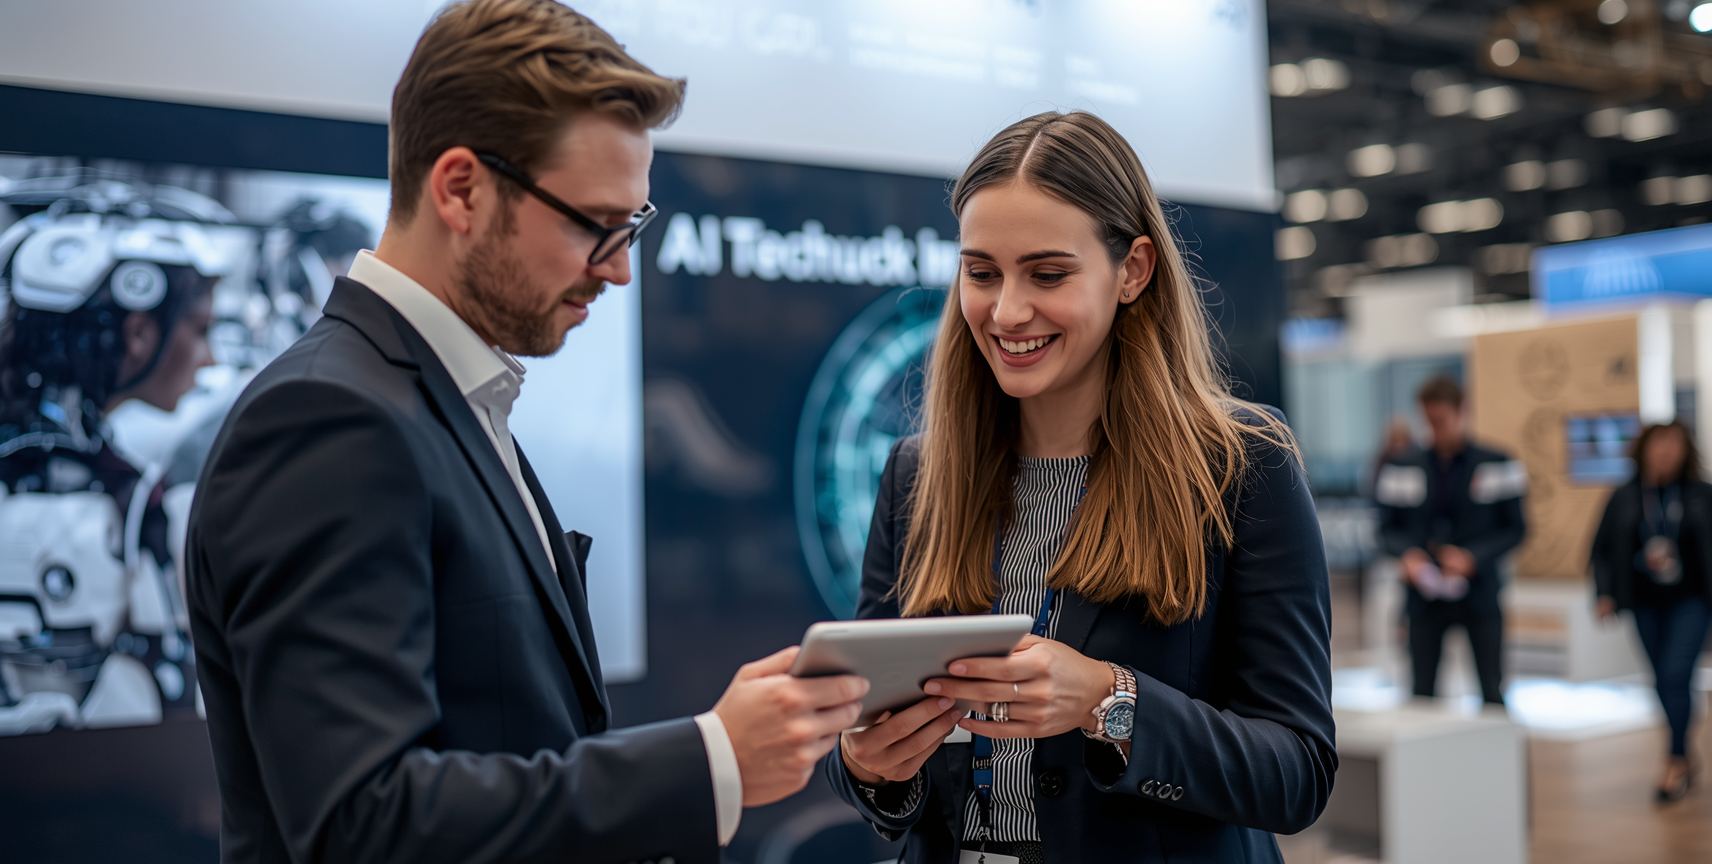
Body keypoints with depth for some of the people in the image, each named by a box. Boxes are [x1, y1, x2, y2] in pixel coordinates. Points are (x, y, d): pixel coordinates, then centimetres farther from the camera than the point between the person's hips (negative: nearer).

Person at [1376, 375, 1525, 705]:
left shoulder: (1497, 465, 0)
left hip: (1479, 594, -1)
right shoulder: (1403, 469, 4)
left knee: (1492, 693, 2)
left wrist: (1473, 556, -14)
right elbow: (1387, 526, 8)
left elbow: (1514, 527, 1)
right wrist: (1407, 553, -13)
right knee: (1422, 693, 3)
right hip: (1425, 597, 1)